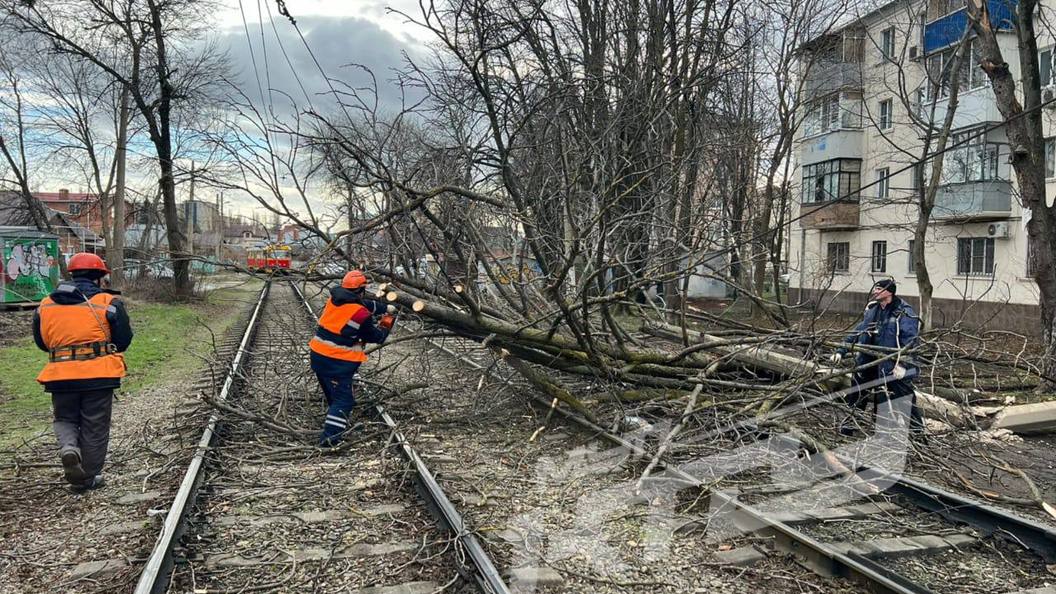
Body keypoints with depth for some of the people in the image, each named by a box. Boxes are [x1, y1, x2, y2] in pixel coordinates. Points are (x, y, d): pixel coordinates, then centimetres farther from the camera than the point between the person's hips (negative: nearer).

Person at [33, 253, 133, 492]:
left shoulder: (46, 305, 7)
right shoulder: (108, 302, -6)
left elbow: (41, 341, 15)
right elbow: (123, 339, -2)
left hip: (60, 375, 3)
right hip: (99, 374, -3)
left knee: (64, 419, 23)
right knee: (94, 428, 9)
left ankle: (69, 448, -7)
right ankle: (87, 478, 16)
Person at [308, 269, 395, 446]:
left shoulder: (335, 298, 4)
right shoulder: (361, 314, -16)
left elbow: (365, 304, 18)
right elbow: (376, 337, -1)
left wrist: (385, 308, 23)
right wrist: (386, 325, 17)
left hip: (318, 355, 8)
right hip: (339, 362, -8)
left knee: (334, 395, 23)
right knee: (344, 400, -1)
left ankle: (334, 425, 35)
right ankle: (329, 437, -10)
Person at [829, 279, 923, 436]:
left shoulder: (904, 312, -11)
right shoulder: (872, 309, 9)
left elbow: (910, 341, -16)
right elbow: (858, 331, 14)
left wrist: (902, 364, -23)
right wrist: (841, 351, 8)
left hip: (894, 368, -6)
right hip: (869, 363, 6)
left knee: (905, 397, -2)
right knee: (857, 393, 11)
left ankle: (918, 431, 13)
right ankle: (849, 423, 27)